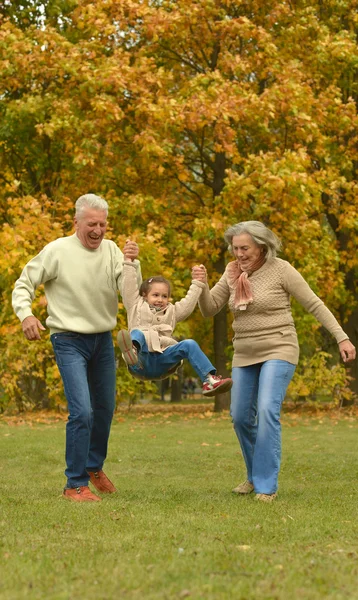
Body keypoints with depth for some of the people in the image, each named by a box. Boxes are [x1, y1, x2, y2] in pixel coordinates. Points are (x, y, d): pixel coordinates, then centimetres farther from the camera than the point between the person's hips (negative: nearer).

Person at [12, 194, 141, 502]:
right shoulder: (58, 251, -12)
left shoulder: (111, 250, -1)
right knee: (82, 411, -16)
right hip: (69, 341, -5)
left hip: (103, 340, 5)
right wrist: (26, 314, -21)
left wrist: (133, 264, -25)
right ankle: (75, 484, -6)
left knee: (105, 408, 17)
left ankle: (95, 466, 41)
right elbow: (24, 284, -4)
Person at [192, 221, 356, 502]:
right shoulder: (232, 273, 4)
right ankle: (255, 475, 30)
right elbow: (209, 309, 5)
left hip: (278, 351, -6)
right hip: (245, 355, 6)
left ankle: (267, 485, -12)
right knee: (241, 417, 7)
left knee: (267, 412, -19)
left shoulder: (280, 270, -10)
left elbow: (314, 304, -7)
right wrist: (202, 284, -14)